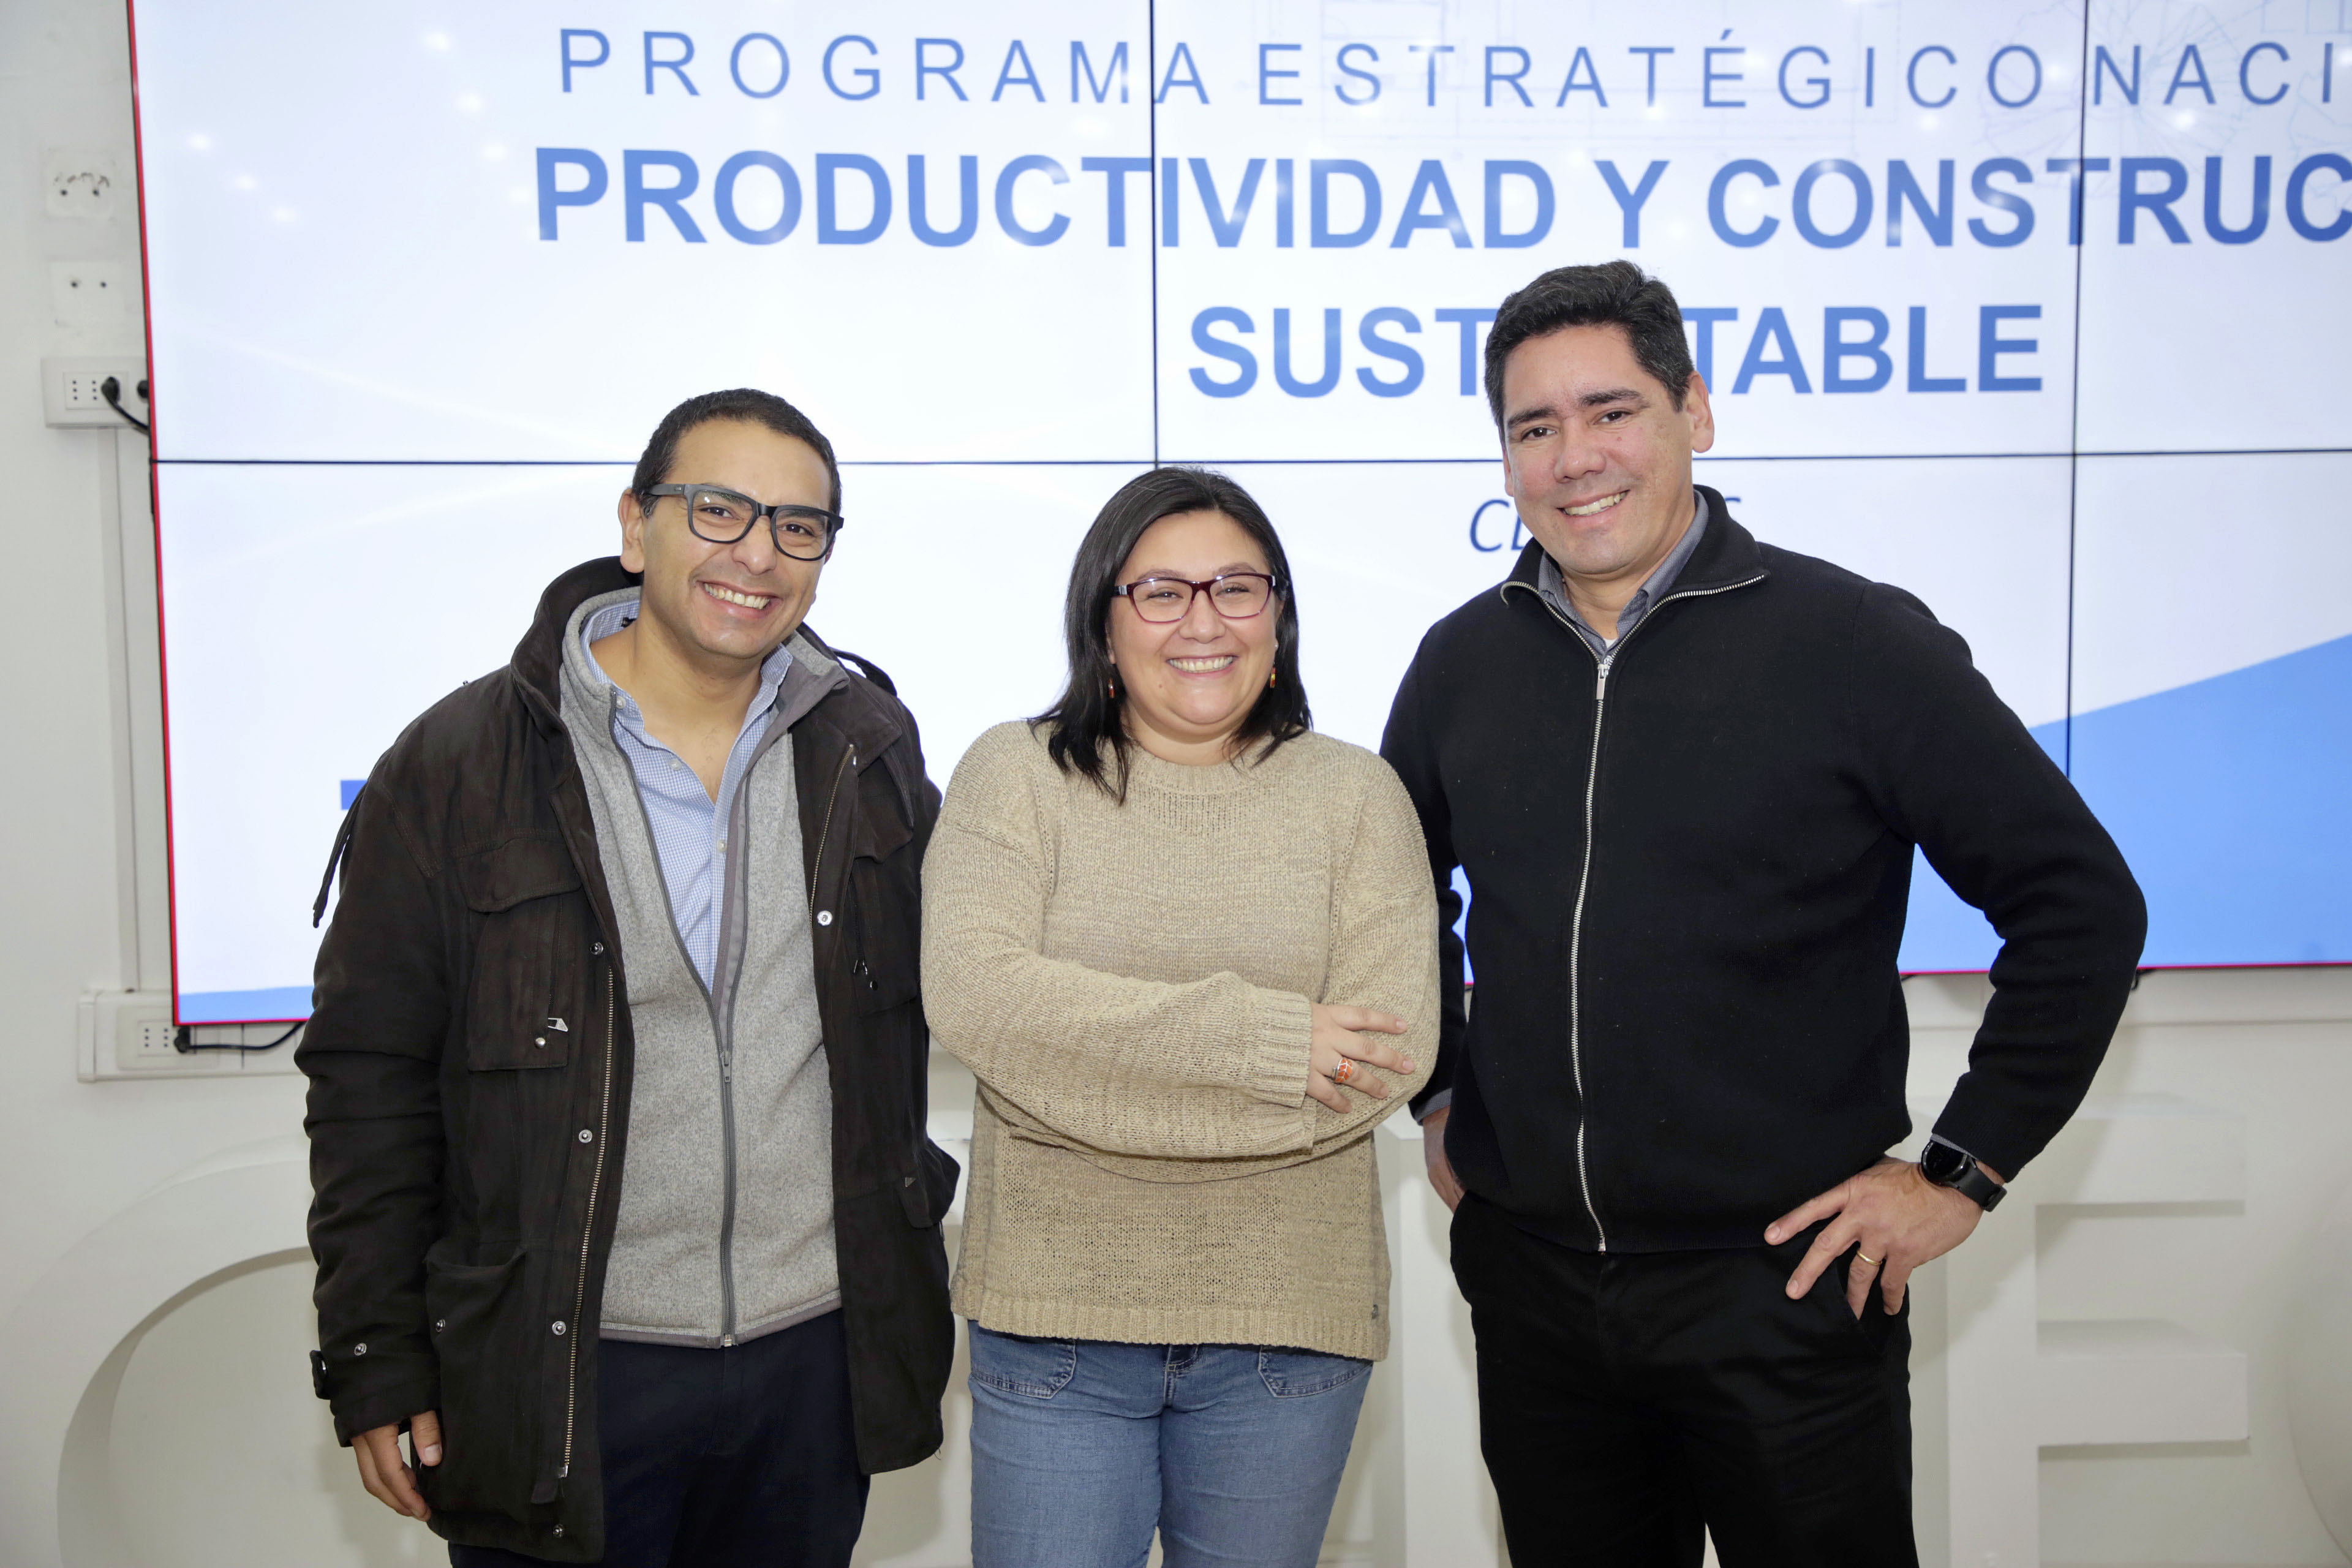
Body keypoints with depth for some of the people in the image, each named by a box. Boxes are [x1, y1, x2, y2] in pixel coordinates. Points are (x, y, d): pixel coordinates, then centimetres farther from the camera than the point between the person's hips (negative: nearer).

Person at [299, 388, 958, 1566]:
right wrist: (376, 1363, -4)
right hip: (558, 1374, -3)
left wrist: (908, 1286, 13)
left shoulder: (871, 748, 2)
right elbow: (369, 1078, -4)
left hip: (820, 1351, 3)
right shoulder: (458, 764, -7)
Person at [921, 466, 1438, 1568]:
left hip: (1290, 1321, 1)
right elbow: (971, 991, -16)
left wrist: (1081, 1071, -15)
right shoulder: (1015, 773, -1)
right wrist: (1258, 1037, -20)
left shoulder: (1354, 795, 1)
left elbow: (1396, 1046, -10)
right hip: (1052, 1314, -1)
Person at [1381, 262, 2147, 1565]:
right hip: (1530, 1285, 4)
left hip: (1784, 1288, -3)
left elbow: (2082, 904, -6)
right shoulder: (1462, 664, 3)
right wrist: (1435, 1092, 13)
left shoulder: (1855, 642, -9)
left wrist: (1963, 1169, -7)